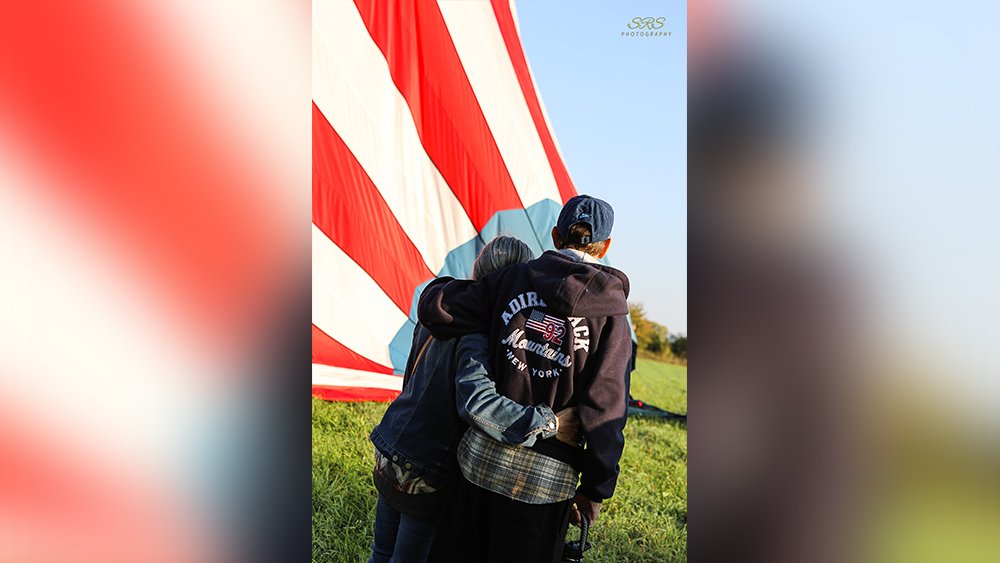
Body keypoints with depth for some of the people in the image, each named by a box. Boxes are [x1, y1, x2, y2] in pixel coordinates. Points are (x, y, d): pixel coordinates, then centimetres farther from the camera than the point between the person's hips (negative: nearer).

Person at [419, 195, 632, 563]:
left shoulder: (512, 278, 0)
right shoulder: (610, 315, -5)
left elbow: (435, 310, -4)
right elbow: (604, 409, -9)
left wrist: (448, 287, 20)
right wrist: (595, 488, -1)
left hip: (483, 454, 2)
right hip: (547, 477, -2)